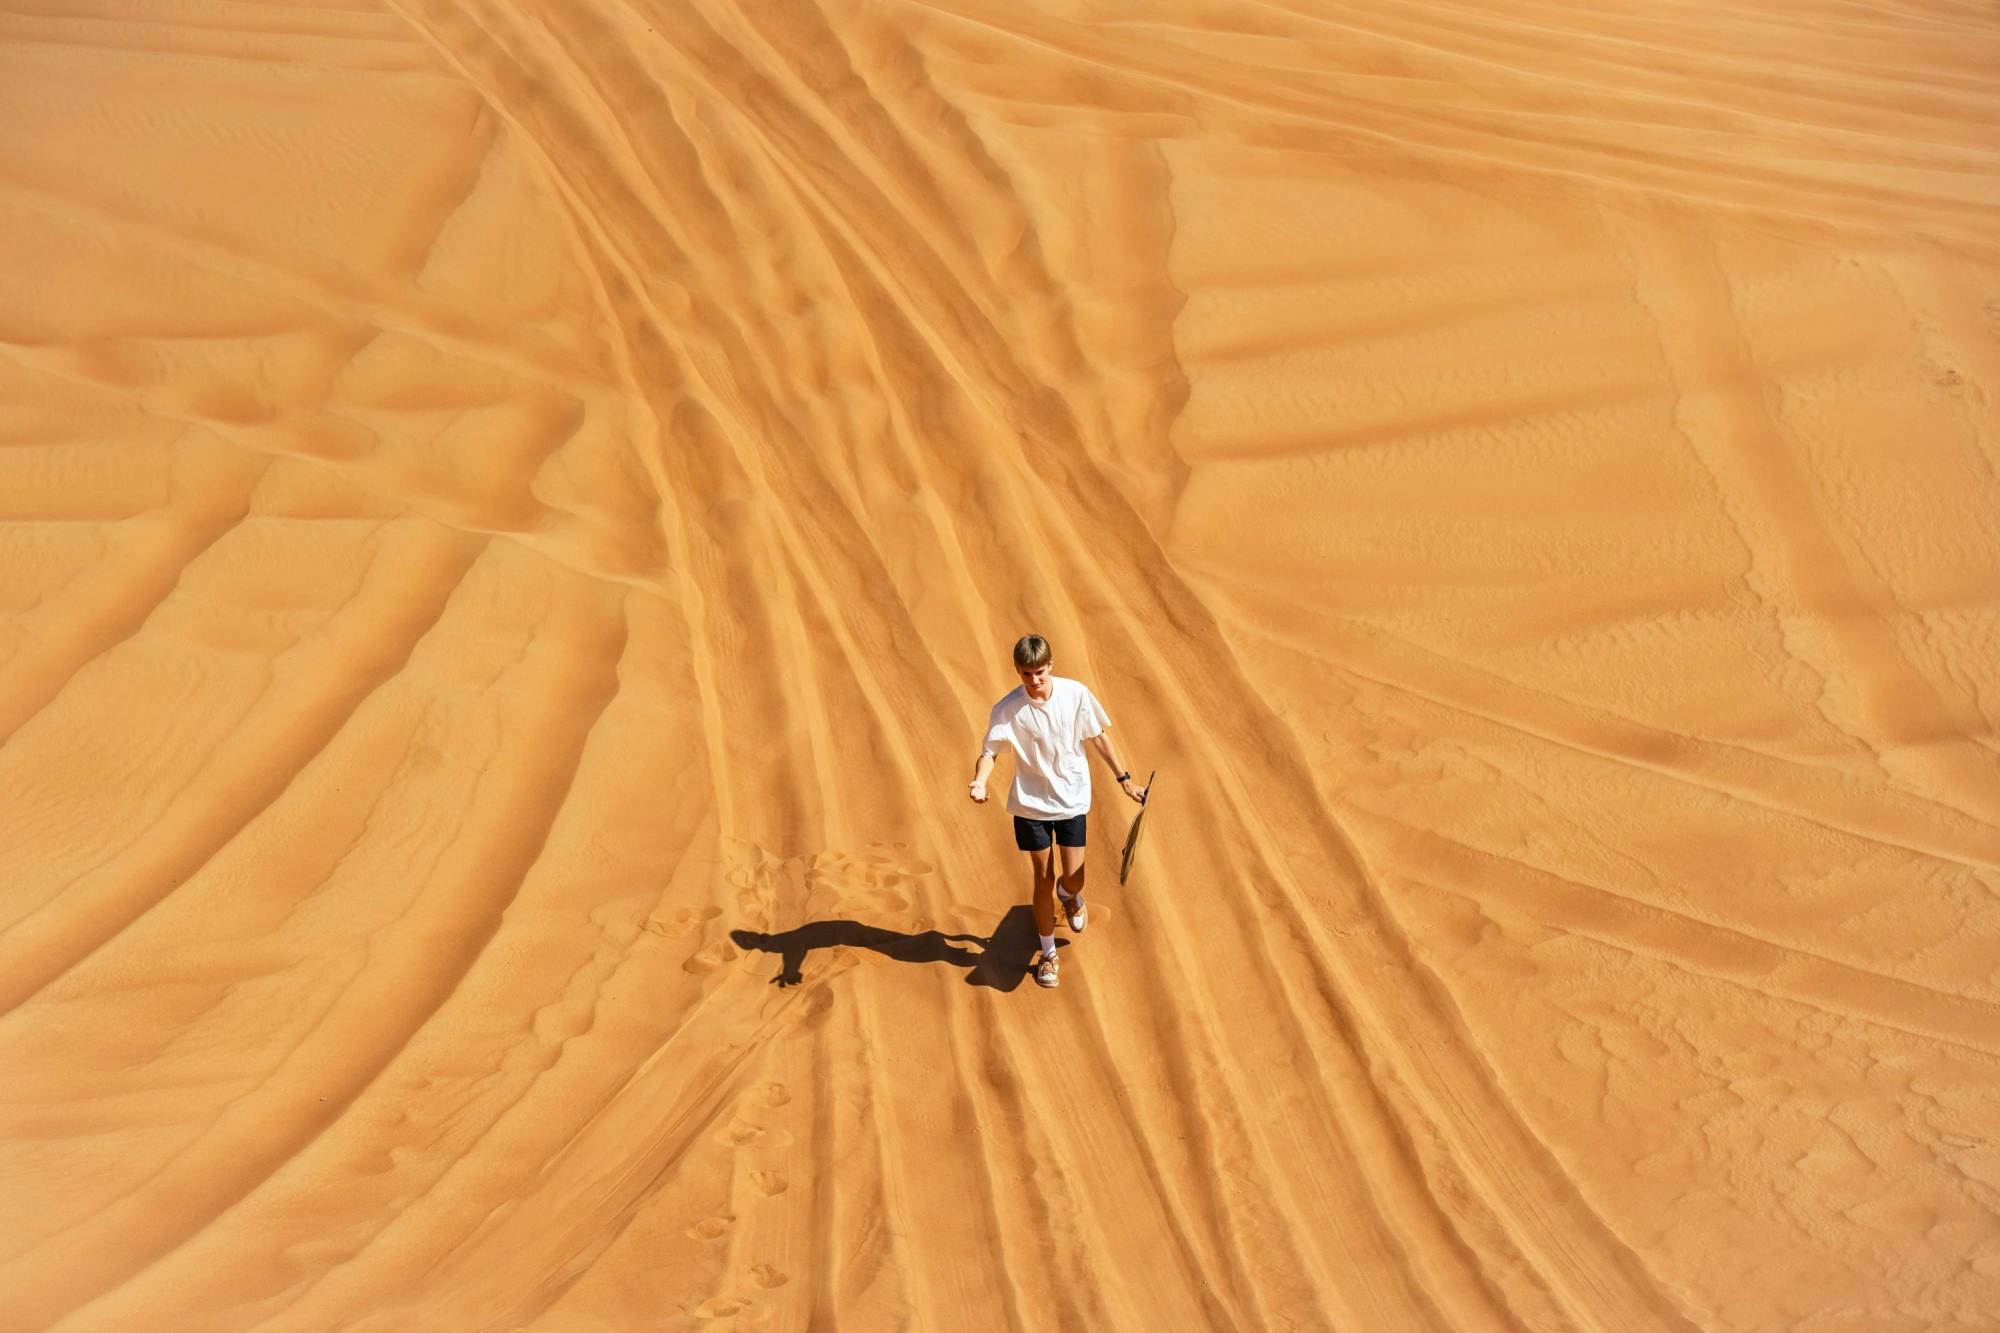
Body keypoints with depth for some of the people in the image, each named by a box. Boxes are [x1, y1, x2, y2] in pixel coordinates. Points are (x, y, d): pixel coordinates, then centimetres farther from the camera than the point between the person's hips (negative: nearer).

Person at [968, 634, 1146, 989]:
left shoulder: (1076, 694, -13)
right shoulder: (1007, 710, -17)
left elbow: (1099, 737, 0)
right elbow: (989, 753, -12)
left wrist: (1124, 780, 6)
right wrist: (979, 784, -34)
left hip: (1072, 798, 1)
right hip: (1031, 804, -1)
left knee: (1073, 879, 2)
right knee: (1043, 879, 7)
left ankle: (1070, 896, 42)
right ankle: (1047, 954, 26)